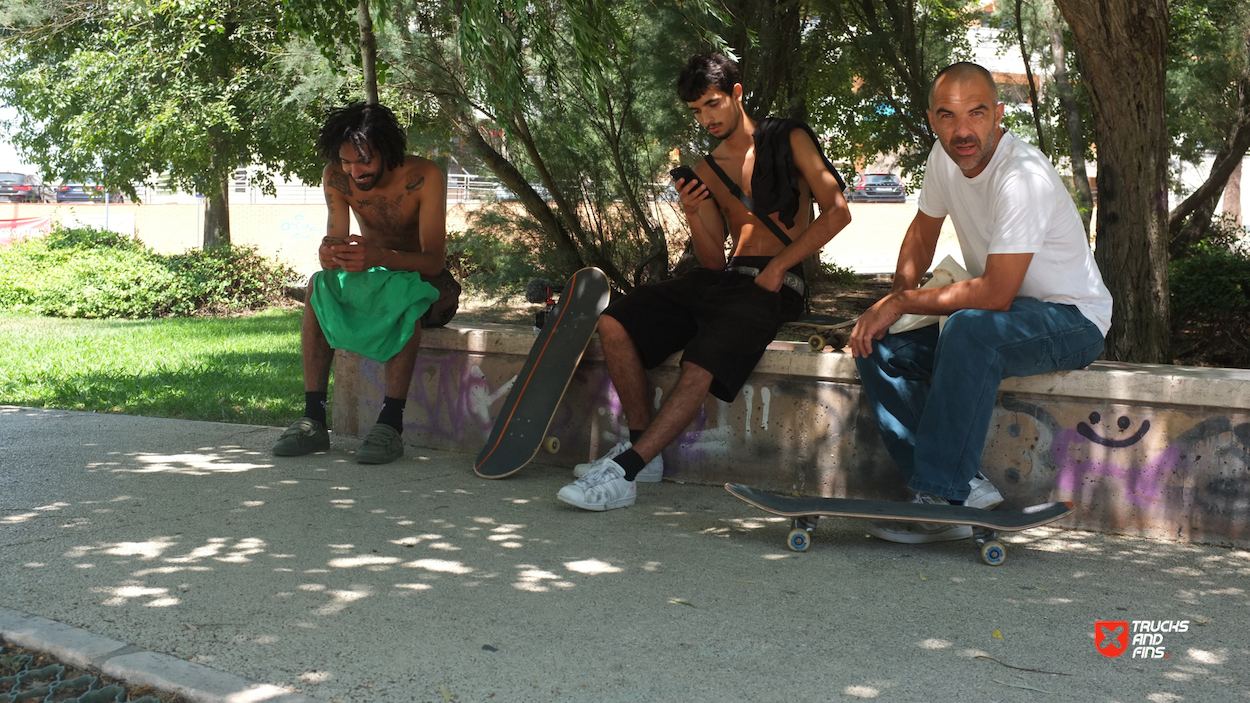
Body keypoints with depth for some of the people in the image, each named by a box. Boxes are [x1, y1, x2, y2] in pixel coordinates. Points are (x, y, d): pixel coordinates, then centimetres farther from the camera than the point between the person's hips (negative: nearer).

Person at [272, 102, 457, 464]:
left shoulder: (423, 177, -23)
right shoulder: (336, 177, -10)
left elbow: (433, 260, -27)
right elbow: (336, 242, -14)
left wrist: (380, 256, -46)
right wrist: (328, 254, -41)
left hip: (424, 281, -4)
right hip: (371, 277, 4)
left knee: (405, 295, -37)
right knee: (319, 286, -25)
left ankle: (391, 422, -38)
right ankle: (313, 417, -27)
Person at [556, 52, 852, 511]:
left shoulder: (788, 140, 6)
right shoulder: (707, 171, 19)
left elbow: (836, 212, -3)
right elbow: (714, 260, 15)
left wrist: (778, 266, -10)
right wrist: (693, 216, -5)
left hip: (774, 285, -6)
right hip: (725, 278, 6)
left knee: (701, 364, -31)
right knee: (615, 323, -13)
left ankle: (623, 472, -32)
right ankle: (642, 448, -10)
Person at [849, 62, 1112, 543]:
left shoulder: (1023, 177, -27)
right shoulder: (945, 158, -2)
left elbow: (995, 294, -29)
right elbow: (922, 233, 15)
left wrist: (903, 301, -18)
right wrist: (892, 300, -3)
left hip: (1071, 321, -8)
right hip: (1001, 312, 8)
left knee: (969, 330, -38)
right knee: (877, 346, -7)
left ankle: (942, 490, -26)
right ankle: (962, 488, -13)